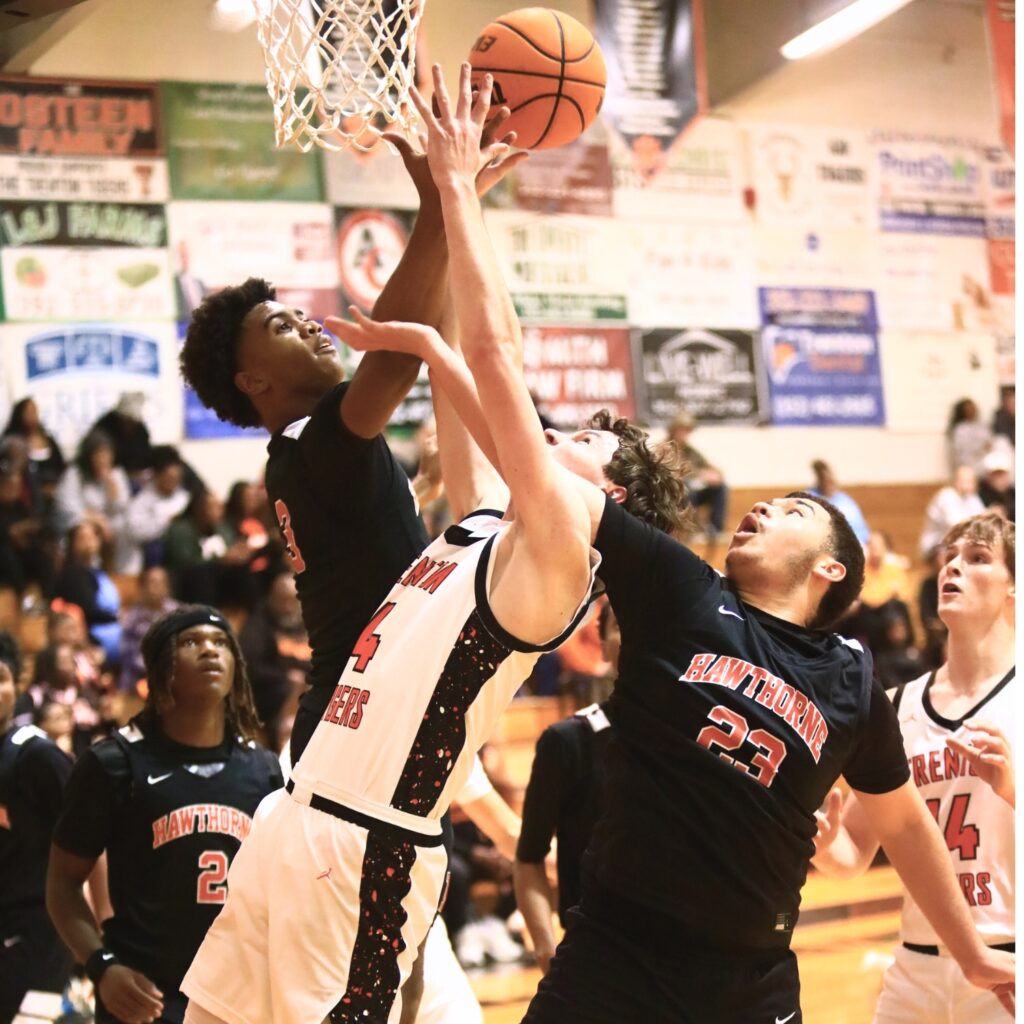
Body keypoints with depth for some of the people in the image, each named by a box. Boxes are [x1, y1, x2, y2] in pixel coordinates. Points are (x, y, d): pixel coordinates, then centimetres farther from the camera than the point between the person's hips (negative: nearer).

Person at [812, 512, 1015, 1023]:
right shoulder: (898, 707, 6)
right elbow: (855, 854, 9)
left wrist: (1010, 786, -28)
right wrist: (825, 844, -11)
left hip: (1003, 966, -4)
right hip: (916, 963, 4)